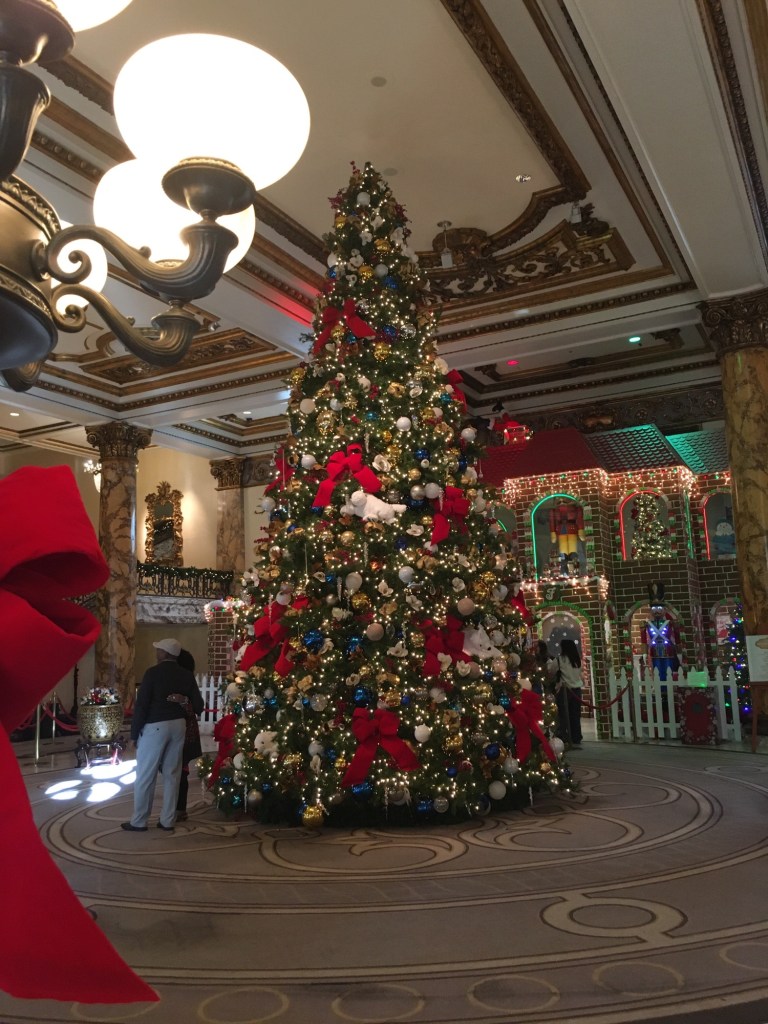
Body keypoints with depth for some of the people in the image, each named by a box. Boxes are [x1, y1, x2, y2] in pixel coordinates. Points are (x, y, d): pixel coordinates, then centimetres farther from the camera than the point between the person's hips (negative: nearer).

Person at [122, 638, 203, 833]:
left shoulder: (153, 672, -11)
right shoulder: (187, 675, 4)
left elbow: (142, 704, -13)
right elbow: (198, 705, 3)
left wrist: (135, 732, -5)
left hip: (155, 726, -5)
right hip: (178, 725, 5)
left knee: (145, 775, 5)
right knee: (172, 774, 10)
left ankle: (138, 821, 12)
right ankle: (167, 820, 15)